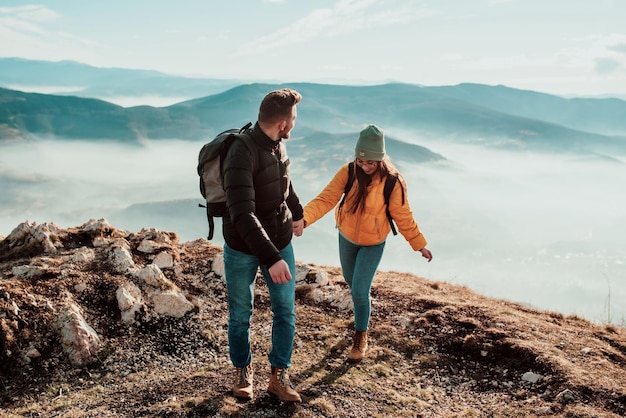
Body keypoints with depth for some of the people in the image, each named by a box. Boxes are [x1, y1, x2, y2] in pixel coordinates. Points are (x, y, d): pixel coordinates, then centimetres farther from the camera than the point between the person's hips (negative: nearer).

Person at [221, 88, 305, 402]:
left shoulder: (278, 145, -3)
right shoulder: (241, 154, -26)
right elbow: (242, 215, -35)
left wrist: (297, 212, 33)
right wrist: (271, 258, -41)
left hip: (280, 241, 6)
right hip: (242, 248, -6)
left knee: (286, 311, 8)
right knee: (240, 314, 12)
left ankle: (278, 376, 24)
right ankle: (242, 371, 36)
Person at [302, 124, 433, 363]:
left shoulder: (392, 182, -25)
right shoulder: (348, 172, -20)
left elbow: (403, 217, -13)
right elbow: (326, 199, -24)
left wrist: (420, 245, -8)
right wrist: (303, 218, -39)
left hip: (373, 244, -3)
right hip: (346, 237, 4)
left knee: (359, 291, -6)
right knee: (351, 280, 23)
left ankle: (361, 338, 19)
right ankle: (364, 305, 58)